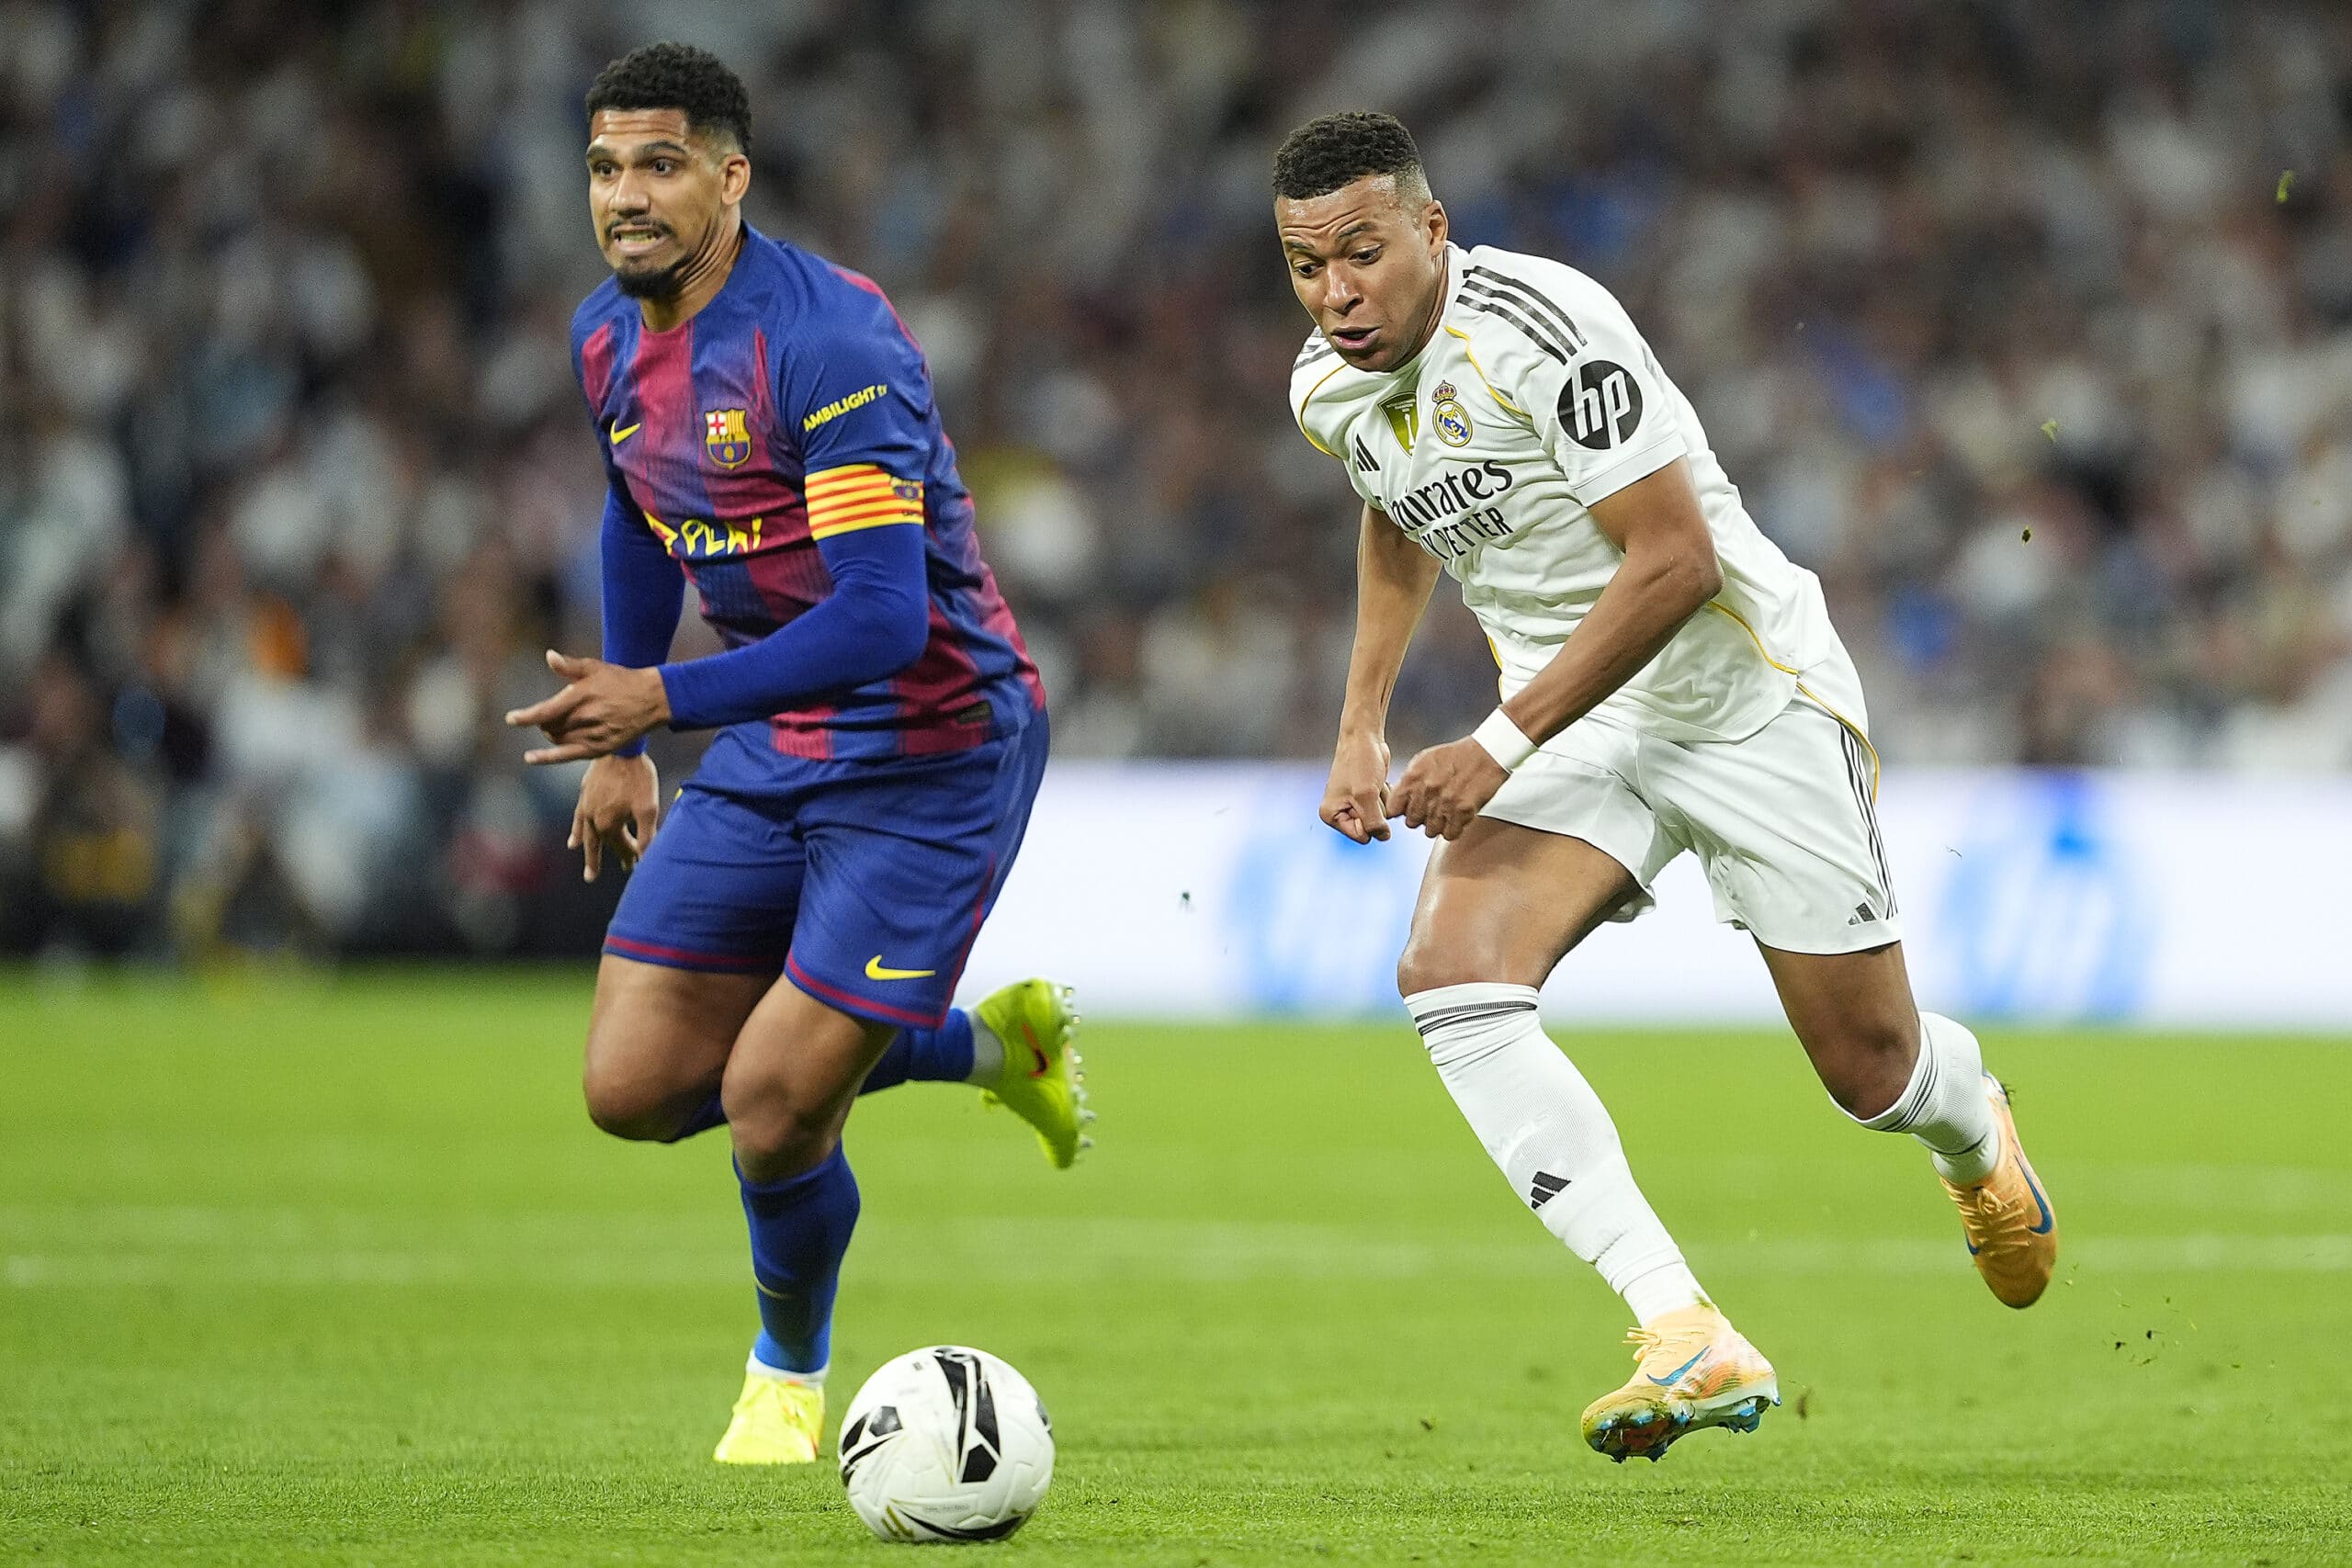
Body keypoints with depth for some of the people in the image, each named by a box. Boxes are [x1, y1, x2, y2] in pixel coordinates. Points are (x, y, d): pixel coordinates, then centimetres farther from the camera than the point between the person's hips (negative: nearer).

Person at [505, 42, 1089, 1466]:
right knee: (635, 1091, 2)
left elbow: (882, 617, -31)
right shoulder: (610, 338, 1)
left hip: (934, 750, -8)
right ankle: (989, 1044, 24)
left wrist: (660, 701, -36)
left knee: (772, 1109, -11)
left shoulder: (829, 343, -25)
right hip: (771, 750, 8)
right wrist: (619, 746, 23)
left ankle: (791, 1375, 22)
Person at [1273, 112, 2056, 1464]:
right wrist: (1363, 728, 12)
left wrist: (1503, 743, -25)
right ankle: (1688, 1340, -27)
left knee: (1871, 1073, 2)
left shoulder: (1544, 330, -26)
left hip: (1749, 693, -6)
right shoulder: (1330, 388, -2)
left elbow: (1676, 560, -25)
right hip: (1578, 722, 6)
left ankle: (1977, 1136, 44)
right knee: (1451, 974, -23)